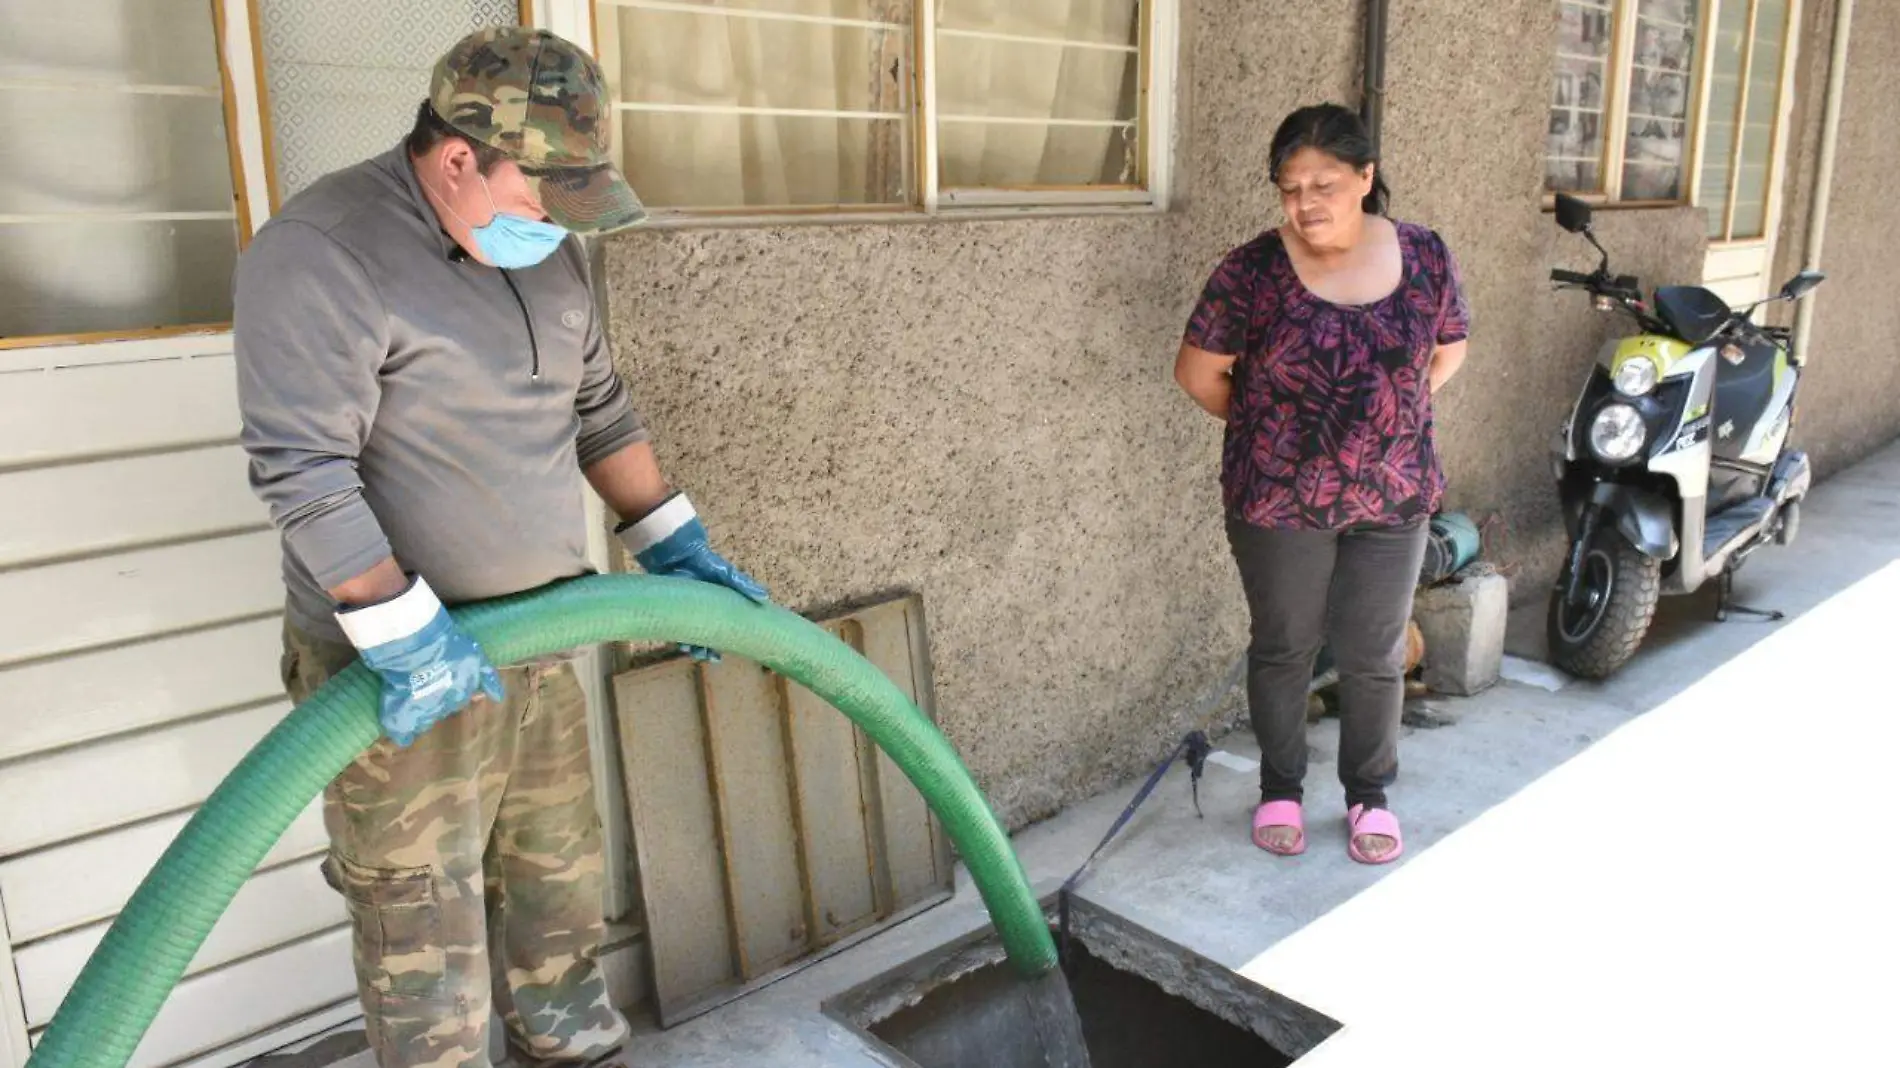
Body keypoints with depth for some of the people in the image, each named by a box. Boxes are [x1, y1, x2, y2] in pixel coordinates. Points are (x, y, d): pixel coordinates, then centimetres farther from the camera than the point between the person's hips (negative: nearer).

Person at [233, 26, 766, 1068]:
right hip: (408, 669, -7)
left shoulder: (543, 247, 5)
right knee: (424, 923, 5)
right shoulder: (318, 254, -19)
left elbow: (599, 407, 12)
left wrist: (676, 546, 9)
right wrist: (406, 635, -25)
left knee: (560, 872, 22)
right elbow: (303, 469, -23)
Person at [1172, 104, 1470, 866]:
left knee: (1375, 656, 12)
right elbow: (1197, 372, -4)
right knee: (1283, 650, 13)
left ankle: (1370, 796, 33)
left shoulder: (1424, 258, -5)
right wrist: (1264, 427, 5)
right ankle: (1280, 790, 33)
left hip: (1393, 498, 2)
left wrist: (1383, 420, 7)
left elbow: (1448, 353, 12)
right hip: (1279, 502, -2)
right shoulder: (1253, 271, -13)